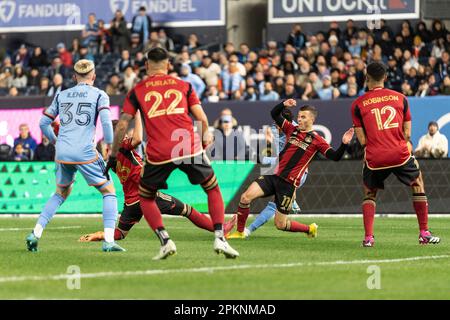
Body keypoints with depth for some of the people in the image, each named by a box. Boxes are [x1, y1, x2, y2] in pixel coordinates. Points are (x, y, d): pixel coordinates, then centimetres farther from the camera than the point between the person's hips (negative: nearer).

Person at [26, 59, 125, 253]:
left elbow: (43, 123, 17)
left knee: (61, 193, 24)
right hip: (85, 153, -5)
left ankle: (35, 233, 12)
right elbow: (106, 121, -11)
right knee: (108, 191, 8)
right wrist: (109, 144, 3)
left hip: (62, 152, 5)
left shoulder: (61, 96, 16)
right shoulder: (99, 95, 3)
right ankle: (108, 241, -5)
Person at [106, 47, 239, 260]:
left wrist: (113, 156, 15)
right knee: (213, 190, 20)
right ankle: (219, 238, 5)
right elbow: (202, 118, 10)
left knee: (145, 198, 20)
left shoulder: (137, 91, 12)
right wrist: (206, 137, 28)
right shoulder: (184, 86, 14)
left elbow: (122, 125, 8)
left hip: (157, 154, -1)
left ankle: (165, 241, 2)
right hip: (190, 148, 1)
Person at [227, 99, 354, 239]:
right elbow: (274, 114, 13)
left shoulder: (316, 140, -2)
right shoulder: (292, 129, 11)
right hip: (274, 175, 4)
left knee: (280, 225, -1)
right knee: (246, 196, -16)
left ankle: (310, 229, 26)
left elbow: (335, 157, -7)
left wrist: (344, 144, -24)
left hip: (288, 184, -4)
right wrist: (284, 105, -6)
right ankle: (239, 232, -1)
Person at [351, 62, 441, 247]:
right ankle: (424, 233, 16)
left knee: (369, 194, 21)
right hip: (400, 154, 0)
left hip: (374, 158, 0)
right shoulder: (400, 98, 8)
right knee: (418, 185, 21)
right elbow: (407, 134, 8)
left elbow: (363, 140, 1)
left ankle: (368, 237, 6)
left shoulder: (357, 105, 3)